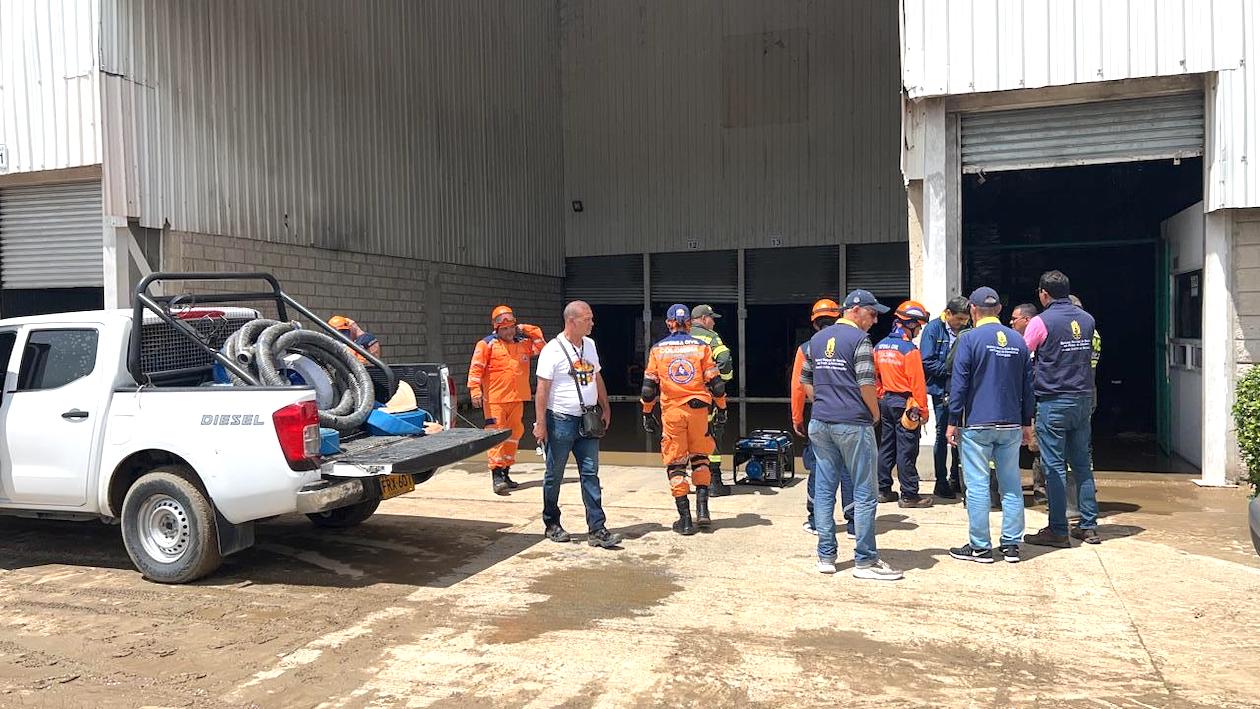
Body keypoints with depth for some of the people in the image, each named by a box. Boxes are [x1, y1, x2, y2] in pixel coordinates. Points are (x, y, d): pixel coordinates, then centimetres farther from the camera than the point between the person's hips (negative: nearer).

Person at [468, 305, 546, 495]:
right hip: (494, 400, -6)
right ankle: (496, 476, -10)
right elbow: (476, 368, -7)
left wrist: (528, 330, 4)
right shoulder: (487, 344, -4)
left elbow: (542, 347, 11)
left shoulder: (523, 343, 12)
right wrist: (475, 390, -17)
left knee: (513, 435, 11)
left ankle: (506, 473, 22)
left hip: (517, 399, 6)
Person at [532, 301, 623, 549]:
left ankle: (597, 530, 2)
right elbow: (542, 389, -13)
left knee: (590, 474, 2)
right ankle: (552, 523, 24)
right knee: (554, 476, 7)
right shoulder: (553, 350, -12)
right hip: (561, 420, -6)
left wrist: (605, 409, 18)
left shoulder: (589, 345, 10)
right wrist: (540, 424, -17)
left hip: (587, 421, 6)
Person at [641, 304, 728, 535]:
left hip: (671, 412, -1)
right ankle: (702, 509, 9)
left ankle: (685, 519, 6)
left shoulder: (657, 349, 2)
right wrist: (721, 410, 10)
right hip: (698, 410, 1)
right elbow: (715, 383, 0)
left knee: (675, 463, 7)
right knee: (700, 457, 19)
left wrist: (647, 413, 12)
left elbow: (649, 386, 3)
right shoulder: (701, 347, 1)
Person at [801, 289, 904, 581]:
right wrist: (875, 413, 1)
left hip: (820, 423, 7)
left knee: (824, 489, 9)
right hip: (853, 424, -7)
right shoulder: (859, 339, -9)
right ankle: (865, 560, 4)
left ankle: (826, 556, 13)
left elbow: (805, 379, 18)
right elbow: (866, 384, -14)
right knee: (864, 493, 1)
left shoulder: (817, 339, 14)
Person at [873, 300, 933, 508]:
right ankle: (909, 495, 2)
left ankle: (883, 490, 19)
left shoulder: (880, 346, 7)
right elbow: (917, 383, -16)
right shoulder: (909, 349, -16)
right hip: (904, 403, -7)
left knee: (886, 446, 13)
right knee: (906, 450, -3)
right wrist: (923, 410, -11)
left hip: (886, 402, 8)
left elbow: (875, 376, 13)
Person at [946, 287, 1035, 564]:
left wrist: (953, 422, -4)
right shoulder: (1018, 340, 9)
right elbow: (1028, 384, 12)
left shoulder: (970, 338, -7)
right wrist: (1027, 422, 18)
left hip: (977, 424, -5)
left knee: (977, 486, 0)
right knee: (1011, 485, 10)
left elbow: (959, 384, -9)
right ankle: (1011, 545, 14)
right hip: (1012, 425, 5)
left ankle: (980, 547, 4)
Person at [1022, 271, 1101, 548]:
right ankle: (1089, 525, 17)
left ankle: (1058, 531, 2)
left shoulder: (1041, 322, -11)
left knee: (1055, 467, -1)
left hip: (1053, 402, -6)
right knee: (1082, 463, 13)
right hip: (1083, 399, 6)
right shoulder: (1087, 319, 8)